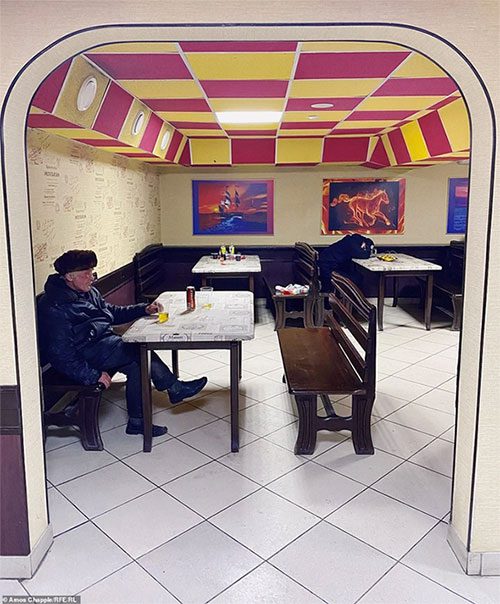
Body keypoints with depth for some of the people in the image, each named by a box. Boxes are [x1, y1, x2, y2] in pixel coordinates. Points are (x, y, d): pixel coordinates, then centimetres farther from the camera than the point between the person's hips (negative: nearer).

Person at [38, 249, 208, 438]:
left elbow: (113, 312, 21)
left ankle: (137, 422, -1)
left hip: (104, 341, 9)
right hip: (86, 354, -9)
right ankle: (175, 388, -5)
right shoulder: (54, 309, -18)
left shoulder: (89, 292, 9)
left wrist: (144, 309, 7)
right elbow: (61, 354, -20)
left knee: (137, 364, -11)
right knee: (139, 349, -20)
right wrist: (93, 375, -22)